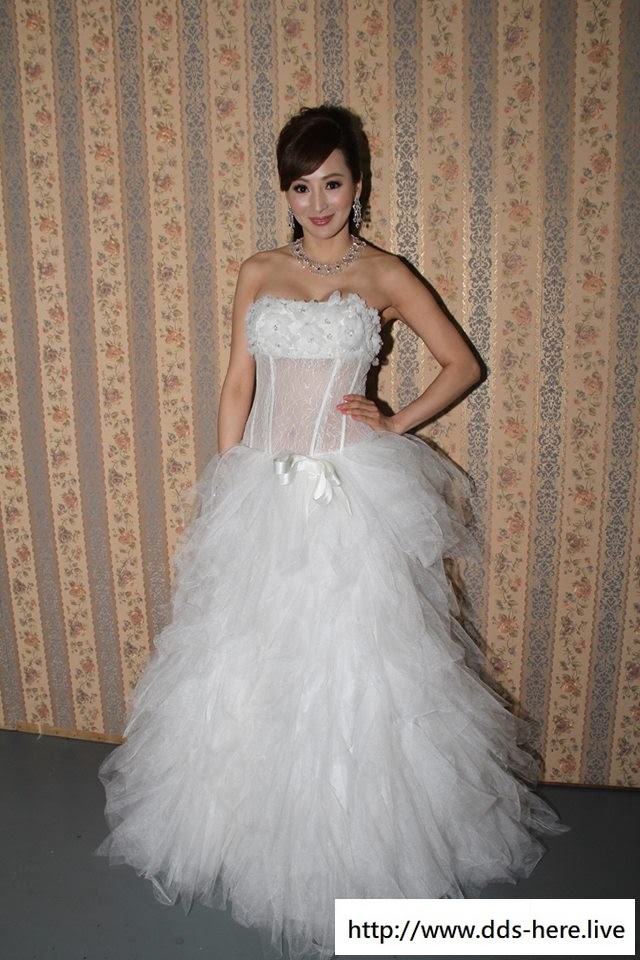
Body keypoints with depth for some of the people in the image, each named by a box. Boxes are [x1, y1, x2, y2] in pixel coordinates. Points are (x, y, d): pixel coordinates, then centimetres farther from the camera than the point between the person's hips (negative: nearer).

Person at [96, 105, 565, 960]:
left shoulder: (384, 276, 4)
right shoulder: (258, 274, 10)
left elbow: (462, 364, 8)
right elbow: (238, 386, 8)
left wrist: (397, 425, -2)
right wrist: (225, 492, 4)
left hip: (353, 489, -2)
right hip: (262, 488, 3)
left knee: (352, 660, 3)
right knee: (253, 659, 10)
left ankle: (356, 844, 26)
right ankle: (261, 831, 34)